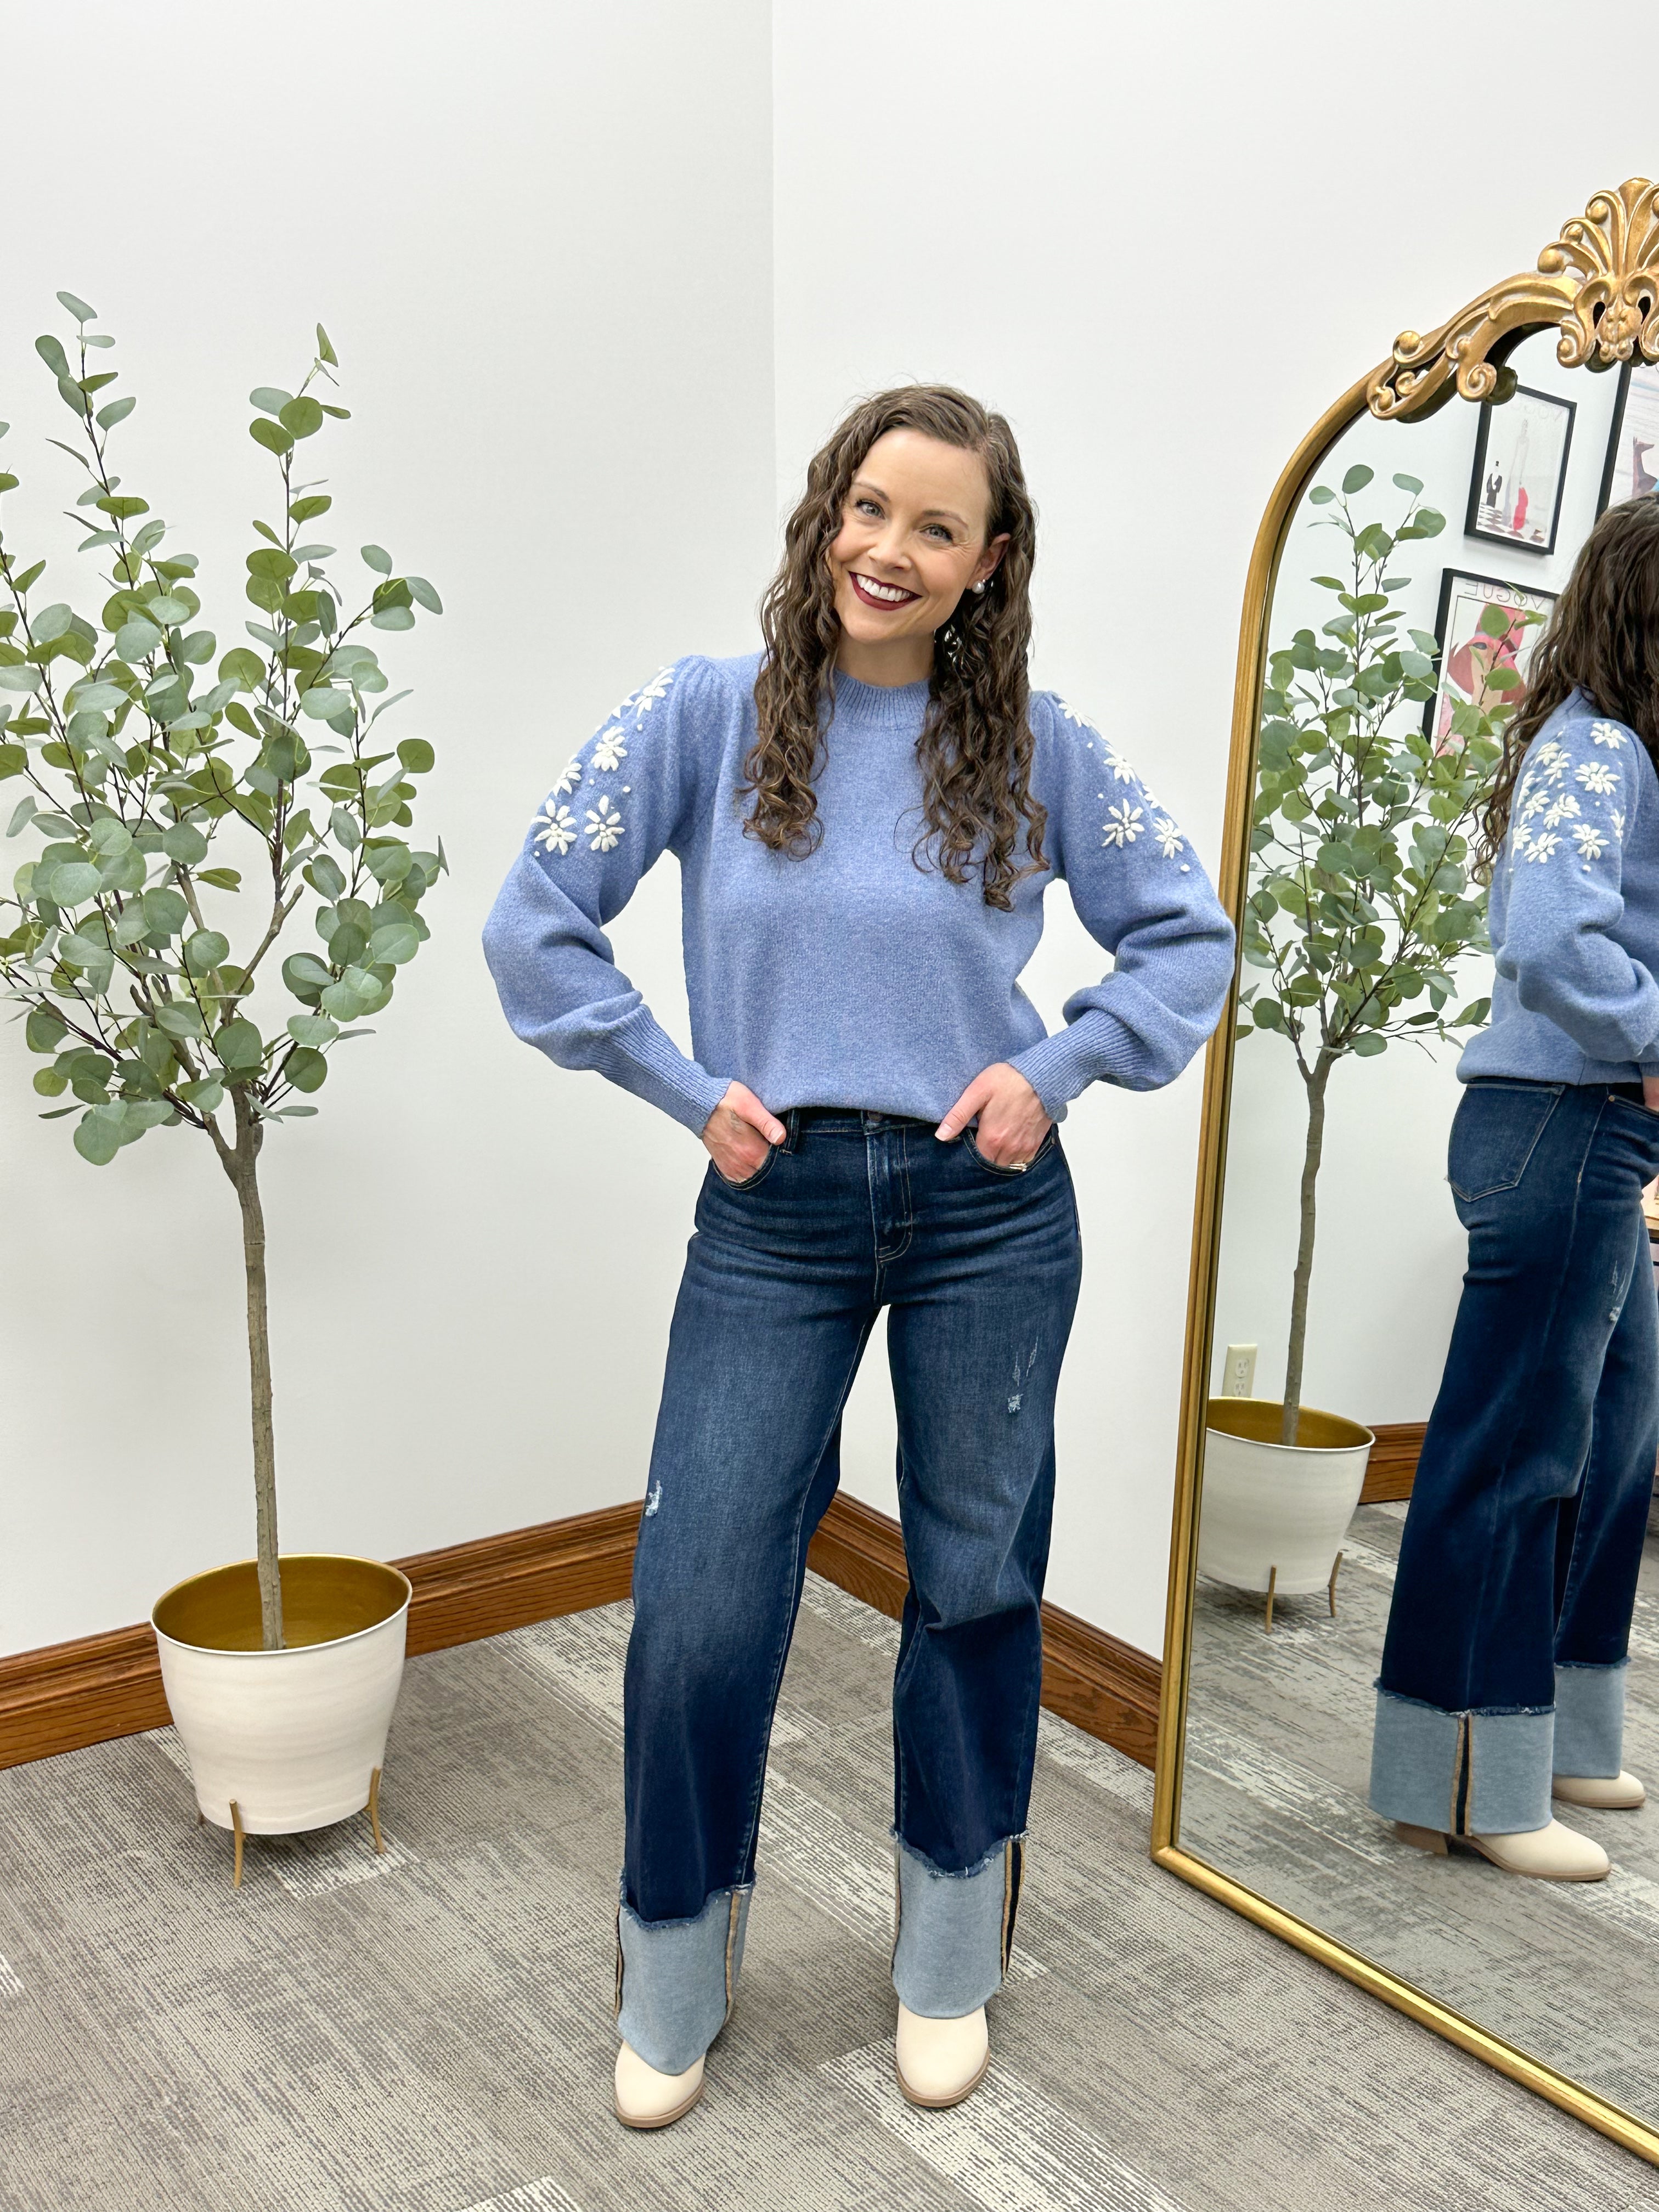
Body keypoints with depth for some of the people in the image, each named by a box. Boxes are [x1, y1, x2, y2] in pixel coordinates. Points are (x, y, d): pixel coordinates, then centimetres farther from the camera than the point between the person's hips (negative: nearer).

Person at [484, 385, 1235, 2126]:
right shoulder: (707, 713, -1)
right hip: (773, 1214, -1)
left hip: (988, 1208, 1)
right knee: (698, 1617, 0)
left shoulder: (1033, 743, 2)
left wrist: (1060, 1070, -4)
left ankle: (947, 1966, 36)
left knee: (977, 1587, 13)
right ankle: (674, 1983, 27)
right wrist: (688, 1091, -4)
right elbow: (535, 925, 0)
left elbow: (1187, 935, 9)